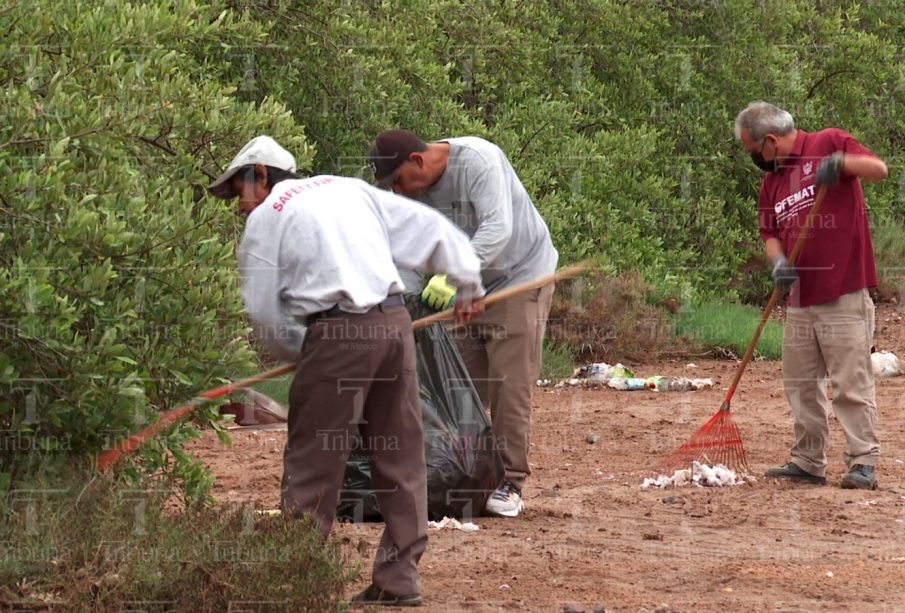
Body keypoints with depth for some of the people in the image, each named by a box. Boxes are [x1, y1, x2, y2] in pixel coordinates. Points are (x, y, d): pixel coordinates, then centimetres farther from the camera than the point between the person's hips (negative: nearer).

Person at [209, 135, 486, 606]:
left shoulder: (265, 218, 6)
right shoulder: (348, 188, 21)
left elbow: (265, 315, 4)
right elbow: (430, 227, 20)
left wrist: (300, 353, 21)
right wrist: (469, 285, 30)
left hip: (338, 336, -6)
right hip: (394, 321, 6)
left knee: (312, 464, 2)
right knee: (399, 456, 12)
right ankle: (399, 579, 15)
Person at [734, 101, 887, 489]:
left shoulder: (829, 143, -3)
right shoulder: (772, 180, 16)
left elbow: (878, 169, -13)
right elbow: (770, 233, 15)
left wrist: (842, 162, -32)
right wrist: (778, 261, -6)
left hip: (843, 296, -7)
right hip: (800, 299, 7)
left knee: (851, 383, -8)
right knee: (801, 384, 11)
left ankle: (863, 464, -5)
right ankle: (808, 462, 19)